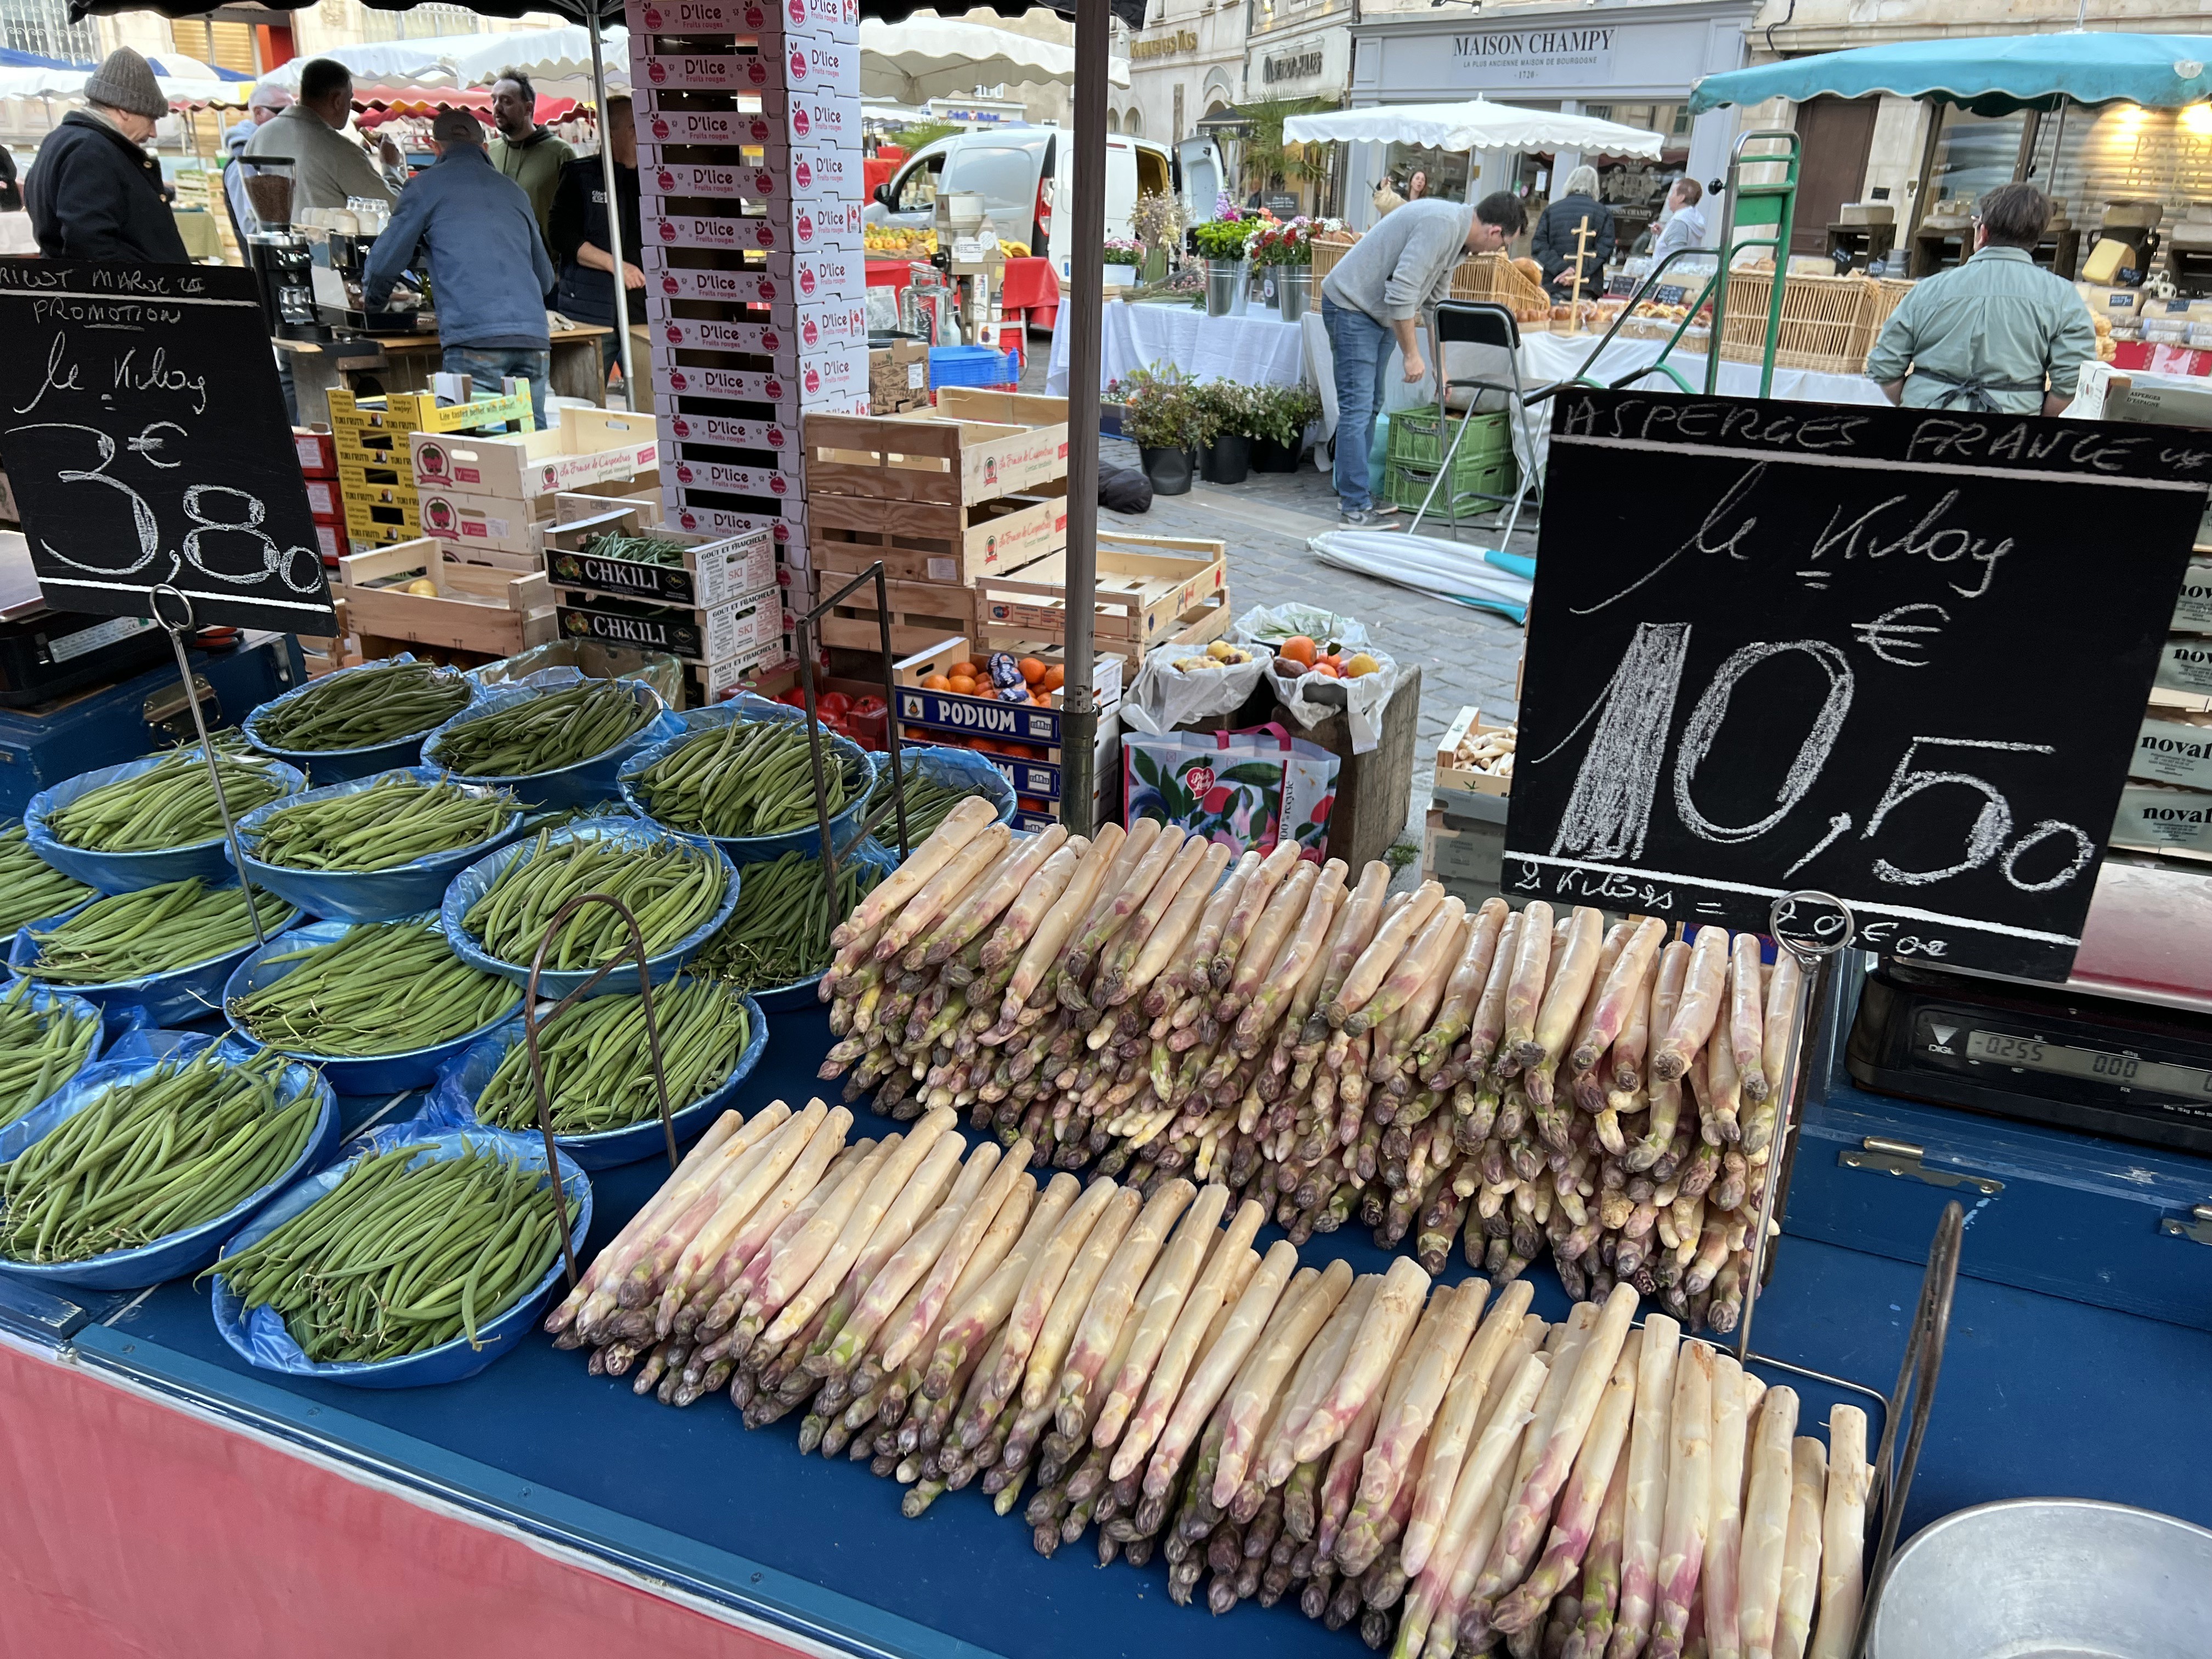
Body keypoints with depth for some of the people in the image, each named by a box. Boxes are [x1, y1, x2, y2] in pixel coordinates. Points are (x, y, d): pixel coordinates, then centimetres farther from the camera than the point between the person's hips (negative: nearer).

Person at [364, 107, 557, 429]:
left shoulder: (426, 186, 11)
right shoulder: (513, 191, 25)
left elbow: (385, 262, 12)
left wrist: (371, 300, 33)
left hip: (474, 338, -4)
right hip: (534, 339, 4)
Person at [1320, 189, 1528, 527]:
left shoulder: (1458, 236, 10)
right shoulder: (1441, 224, -22)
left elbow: (1435, 302, 21)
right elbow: (1402, 292, -27)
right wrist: (1411, 354, -19)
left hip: (1380, 313, 11)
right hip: (1351, 305, -11)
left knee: (1371, 405, 13)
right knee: (1357, 407, -11)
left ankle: (1353, 490, 22)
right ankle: (1356, 507, -10)